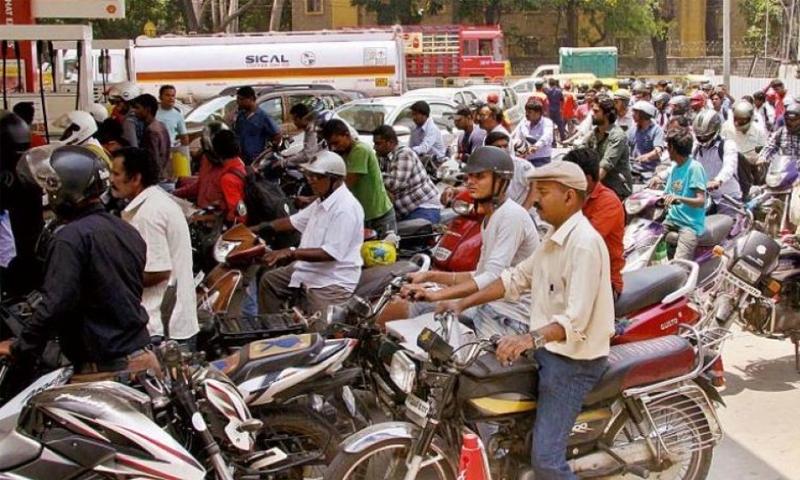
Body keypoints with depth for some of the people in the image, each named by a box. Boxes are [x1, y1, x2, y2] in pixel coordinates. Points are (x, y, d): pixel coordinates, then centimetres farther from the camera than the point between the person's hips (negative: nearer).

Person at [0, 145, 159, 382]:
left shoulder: (70, 238, -15)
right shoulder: (126, 230, 12)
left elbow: (55, 304, -20)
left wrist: (20, 348, -9)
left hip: (104, 369, -8)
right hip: (143, 356, 8)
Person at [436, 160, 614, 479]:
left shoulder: (584, 243, -22)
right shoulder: (556, 236, 11)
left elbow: (576, 319, -31)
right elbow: (517, 277, 14)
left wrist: (532, 339, -46)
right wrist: (463, 304, 6)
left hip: (573, 360, -10)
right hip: (545, 348, 10)